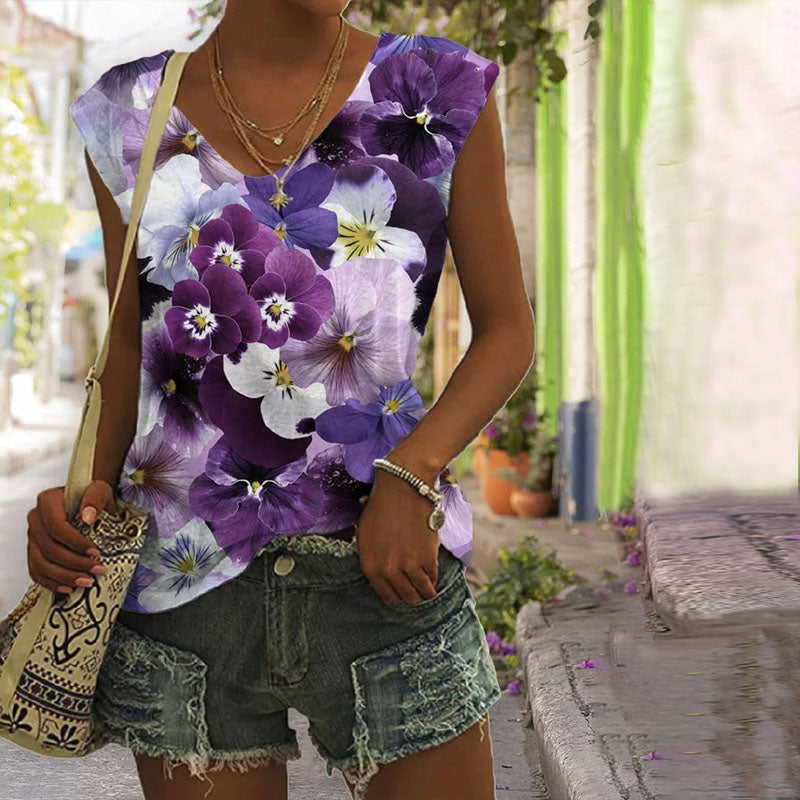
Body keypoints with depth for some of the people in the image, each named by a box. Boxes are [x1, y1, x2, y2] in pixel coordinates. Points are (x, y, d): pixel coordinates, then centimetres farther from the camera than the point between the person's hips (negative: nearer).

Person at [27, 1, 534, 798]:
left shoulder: (440, 91, 0)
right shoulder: (127, 114, 5)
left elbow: (507, 328, 3)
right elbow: (129, 344, 13)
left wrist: (410, 475, -13)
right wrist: (89, 493, -4)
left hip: (388, 578, -1)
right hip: (180, 595, 2)